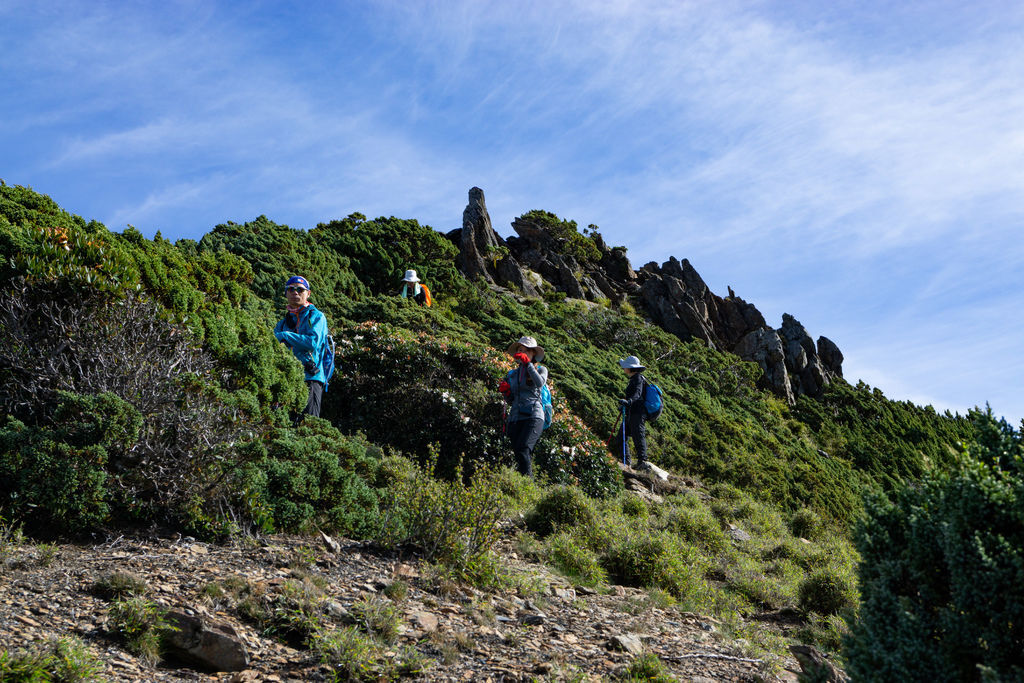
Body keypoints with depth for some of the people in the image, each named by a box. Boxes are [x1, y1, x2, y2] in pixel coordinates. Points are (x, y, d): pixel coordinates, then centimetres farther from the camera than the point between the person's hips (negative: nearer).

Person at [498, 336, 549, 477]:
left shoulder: (541, 369, 12)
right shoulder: (513, 374, 22)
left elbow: (540, 383, -13)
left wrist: (528, 364, -17)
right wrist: (505, 392, 4)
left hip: (533, 416, -5)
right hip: (515, 418, 5)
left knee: (523, 450, -24)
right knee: (517, 453, -4)